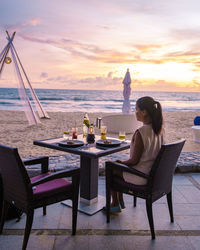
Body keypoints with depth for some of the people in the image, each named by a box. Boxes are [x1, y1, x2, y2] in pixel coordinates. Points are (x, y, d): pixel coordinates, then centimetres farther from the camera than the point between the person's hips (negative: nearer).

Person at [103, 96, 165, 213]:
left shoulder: (141, 132, -27)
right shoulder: (160, 129, -2)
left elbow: (134, 160, -22)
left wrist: (122, 162, -1)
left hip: (141, 176, -8)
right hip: (154, 173, 8)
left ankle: (115, 205, 27)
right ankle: (120, 202, 35)